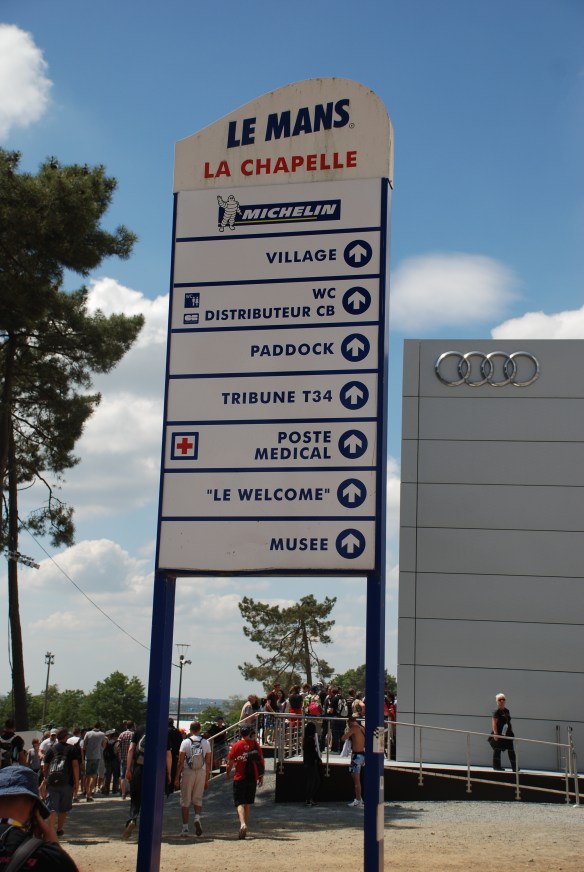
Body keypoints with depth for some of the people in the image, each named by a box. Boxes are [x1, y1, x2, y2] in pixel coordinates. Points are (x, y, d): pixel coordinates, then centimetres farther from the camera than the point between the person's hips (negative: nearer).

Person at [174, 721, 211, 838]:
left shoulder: (185, 742, -3)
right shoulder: (206, 743, 3)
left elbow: (180, 762, -5)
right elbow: (208, 763, 4)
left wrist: (177, 777, 1)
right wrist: (207, 779, 11)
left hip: (187, 772, -2)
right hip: (201, 773, 2)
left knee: (185, 801, 7)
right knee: (198, 799, 15)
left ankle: (185, 828, 7)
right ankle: (197, 817, -12)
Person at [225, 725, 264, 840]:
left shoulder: (236, 746, -5)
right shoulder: (255, 745, 1)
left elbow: (230, 762, -3)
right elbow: (261, 761, 3)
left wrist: (227, 774, 14)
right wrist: (261, 776, 12)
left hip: (239, 778, -3)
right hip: (252, 778, 3)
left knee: (240, 803, -2)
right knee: (248, 803, 14)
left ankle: (242, 823, -26)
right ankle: (244, 829, 18)